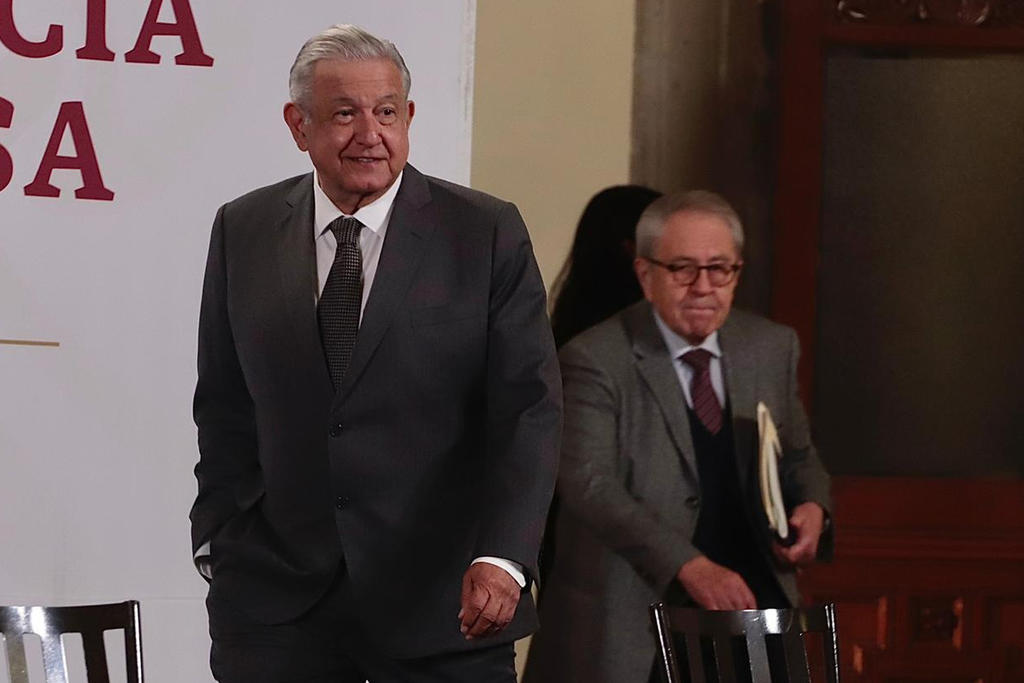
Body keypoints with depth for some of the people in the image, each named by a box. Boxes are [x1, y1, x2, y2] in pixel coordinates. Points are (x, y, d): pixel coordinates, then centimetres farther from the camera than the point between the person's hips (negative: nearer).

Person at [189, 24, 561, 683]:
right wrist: (219, 540, 5)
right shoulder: (244, 232, 7)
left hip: (443, 601, -2)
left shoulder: (488, 233, -2)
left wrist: (502, 557, -20)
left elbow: (529, 408, -8)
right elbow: (224, 407, 14)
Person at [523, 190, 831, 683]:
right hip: (633, 619, -4)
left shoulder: (772, 349, 13)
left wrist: (811, 506, -1)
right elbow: (588, 482, -16)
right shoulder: (595, 360, -5)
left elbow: (798, 458, 24)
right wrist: (690, 566, -27)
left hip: (752, 601, 4)